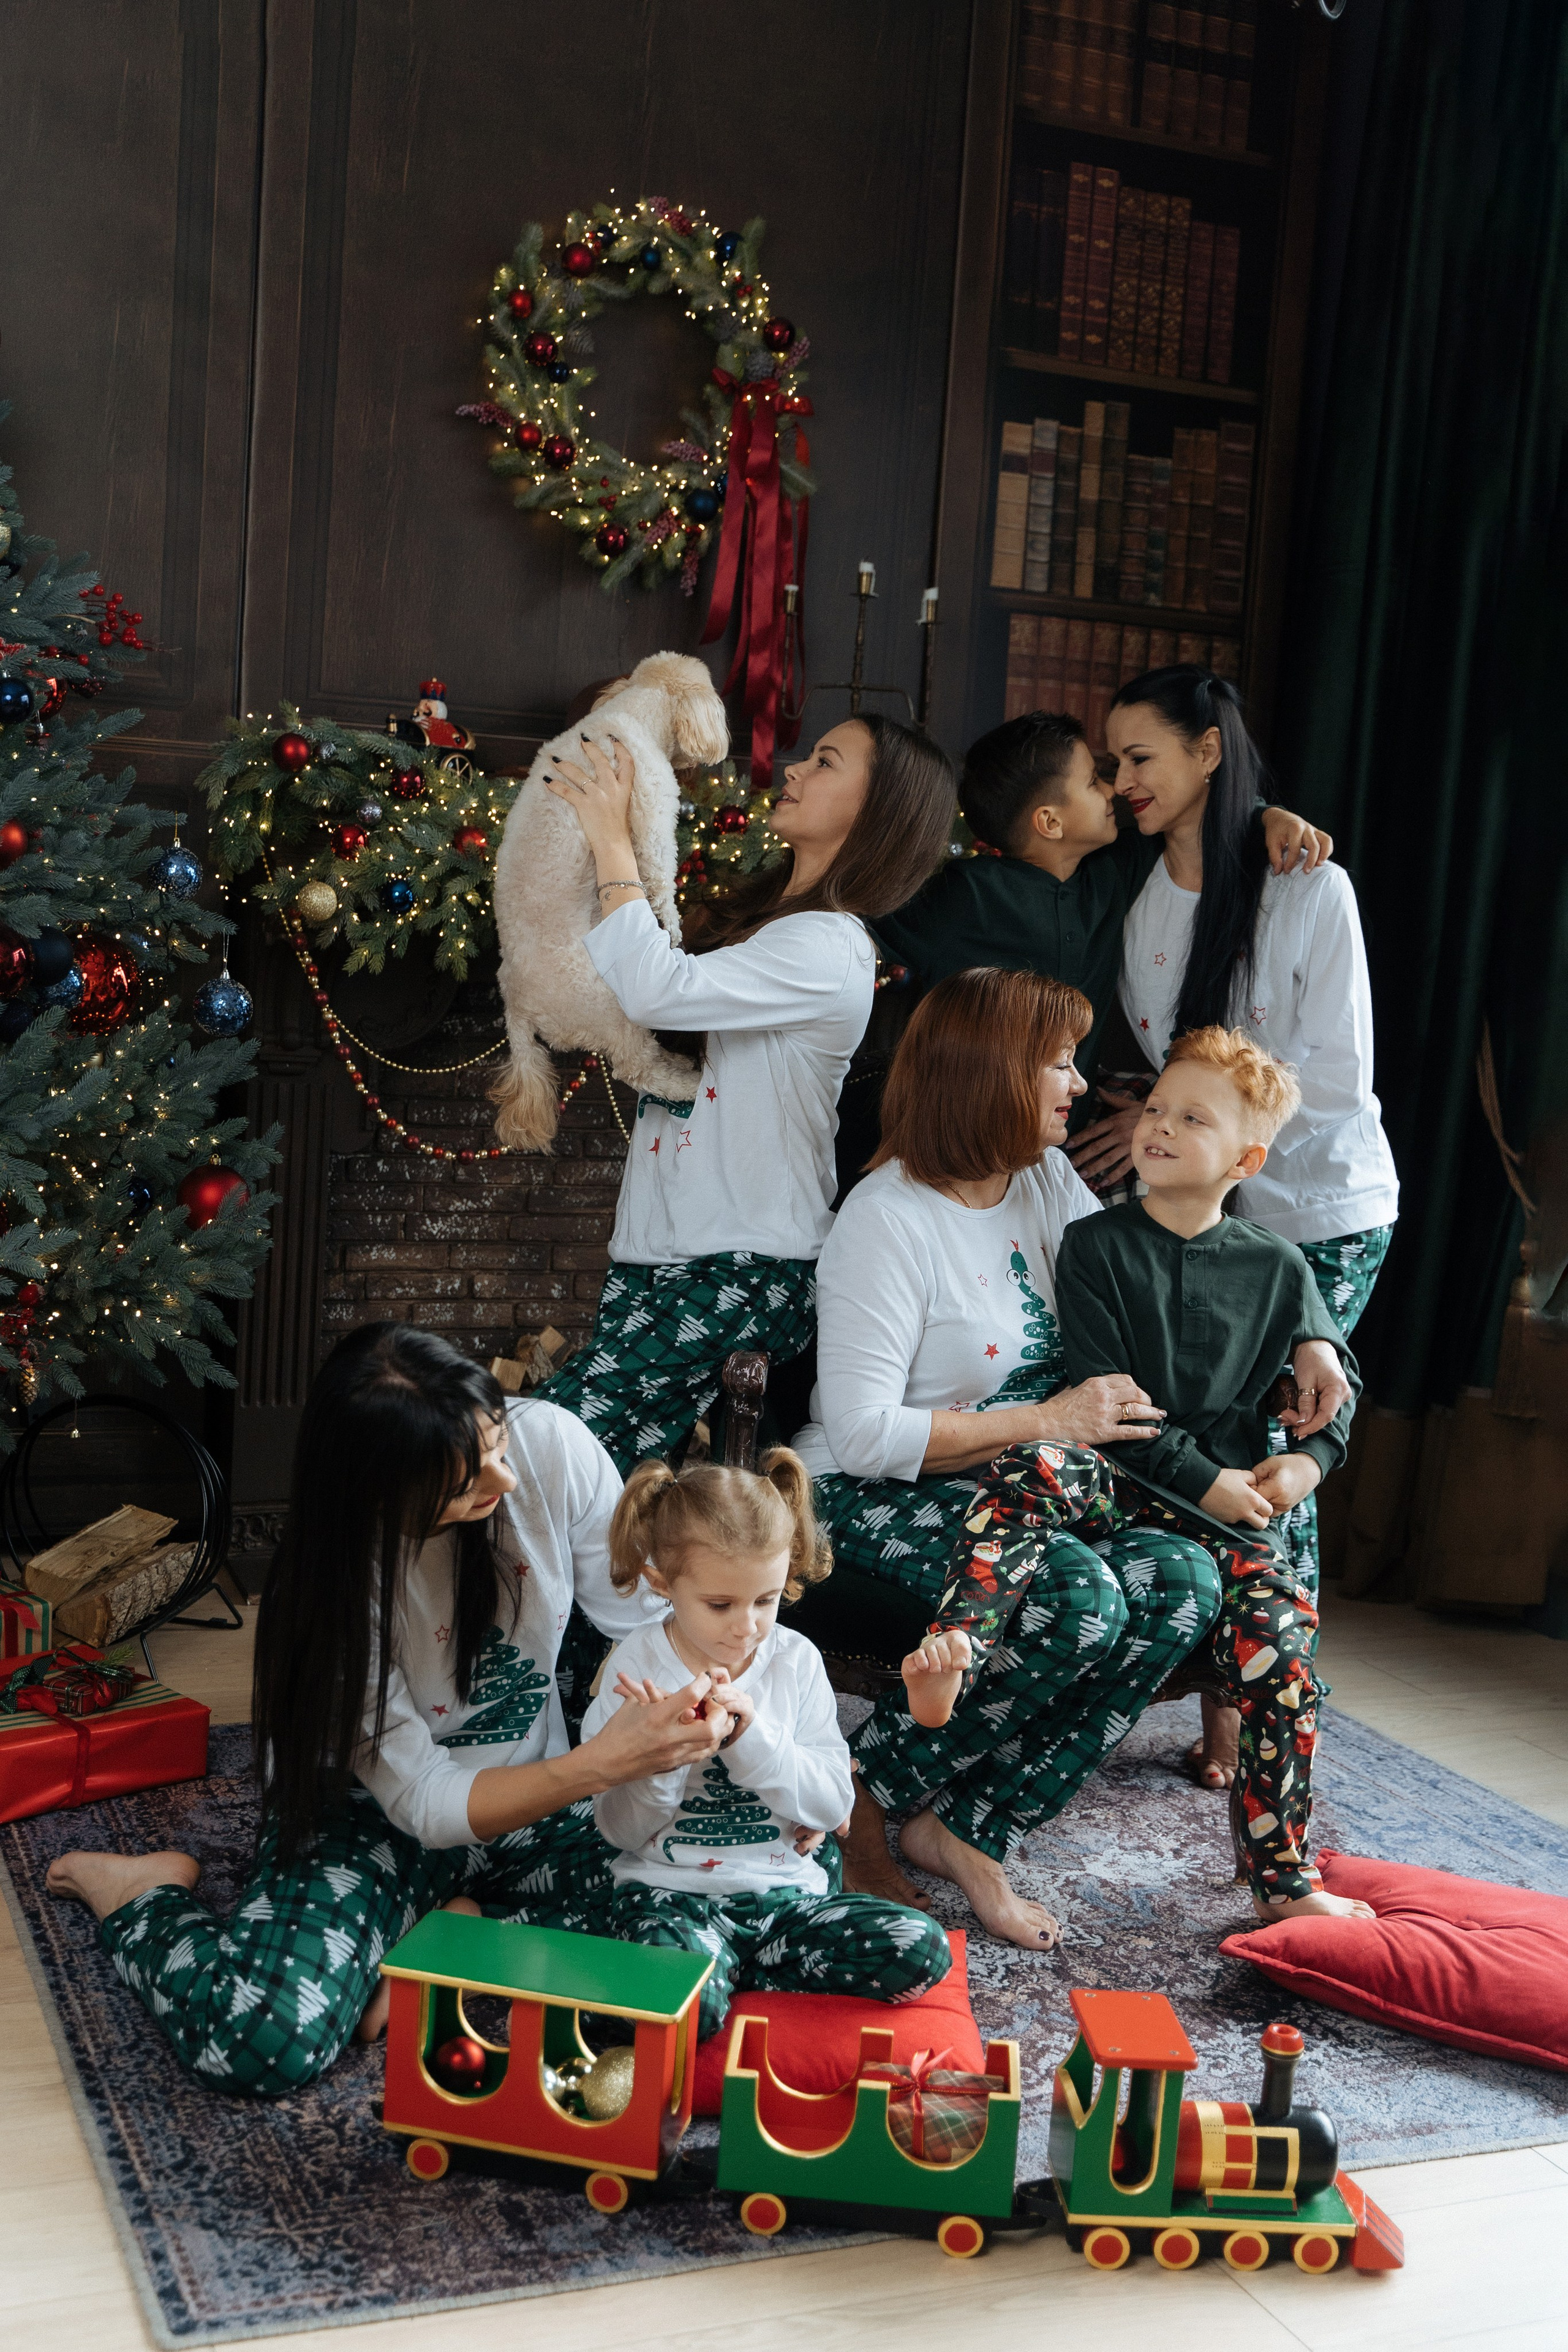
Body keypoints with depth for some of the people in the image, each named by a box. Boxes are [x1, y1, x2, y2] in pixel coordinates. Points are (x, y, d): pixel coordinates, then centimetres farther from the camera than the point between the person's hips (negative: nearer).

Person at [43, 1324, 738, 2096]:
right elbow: (428, 1805, -25)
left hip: (535, 1792, 3)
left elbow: (640, 1620, -7)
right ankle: (143, 1897, 5)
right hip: (372, 1809, -3)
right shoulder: (336, 1578, -26)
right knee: (265, 2035, -28)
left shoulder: (551, 1444, -20)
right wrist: (605, 1761, -39)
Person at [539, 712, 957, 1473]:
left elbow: (657, 990, -25)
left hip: (739, 1273, -9)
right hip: (661, 1252, 9)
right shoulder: (755, 915, 18)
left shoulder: (829, 951, -14)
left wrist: (612, 839, -14)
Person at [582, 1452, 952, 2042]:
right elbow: (621, 1830, -4)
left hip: (785, 1890, 5)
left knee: (921, 1951, -18)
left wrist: (751, 1736, -20)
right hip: (672, 1892, -4)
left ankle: (730, 1966, -4)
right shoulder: (638, 1669, -4)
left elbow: (833, 1804, -5)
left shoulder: (796, 1661, 2)